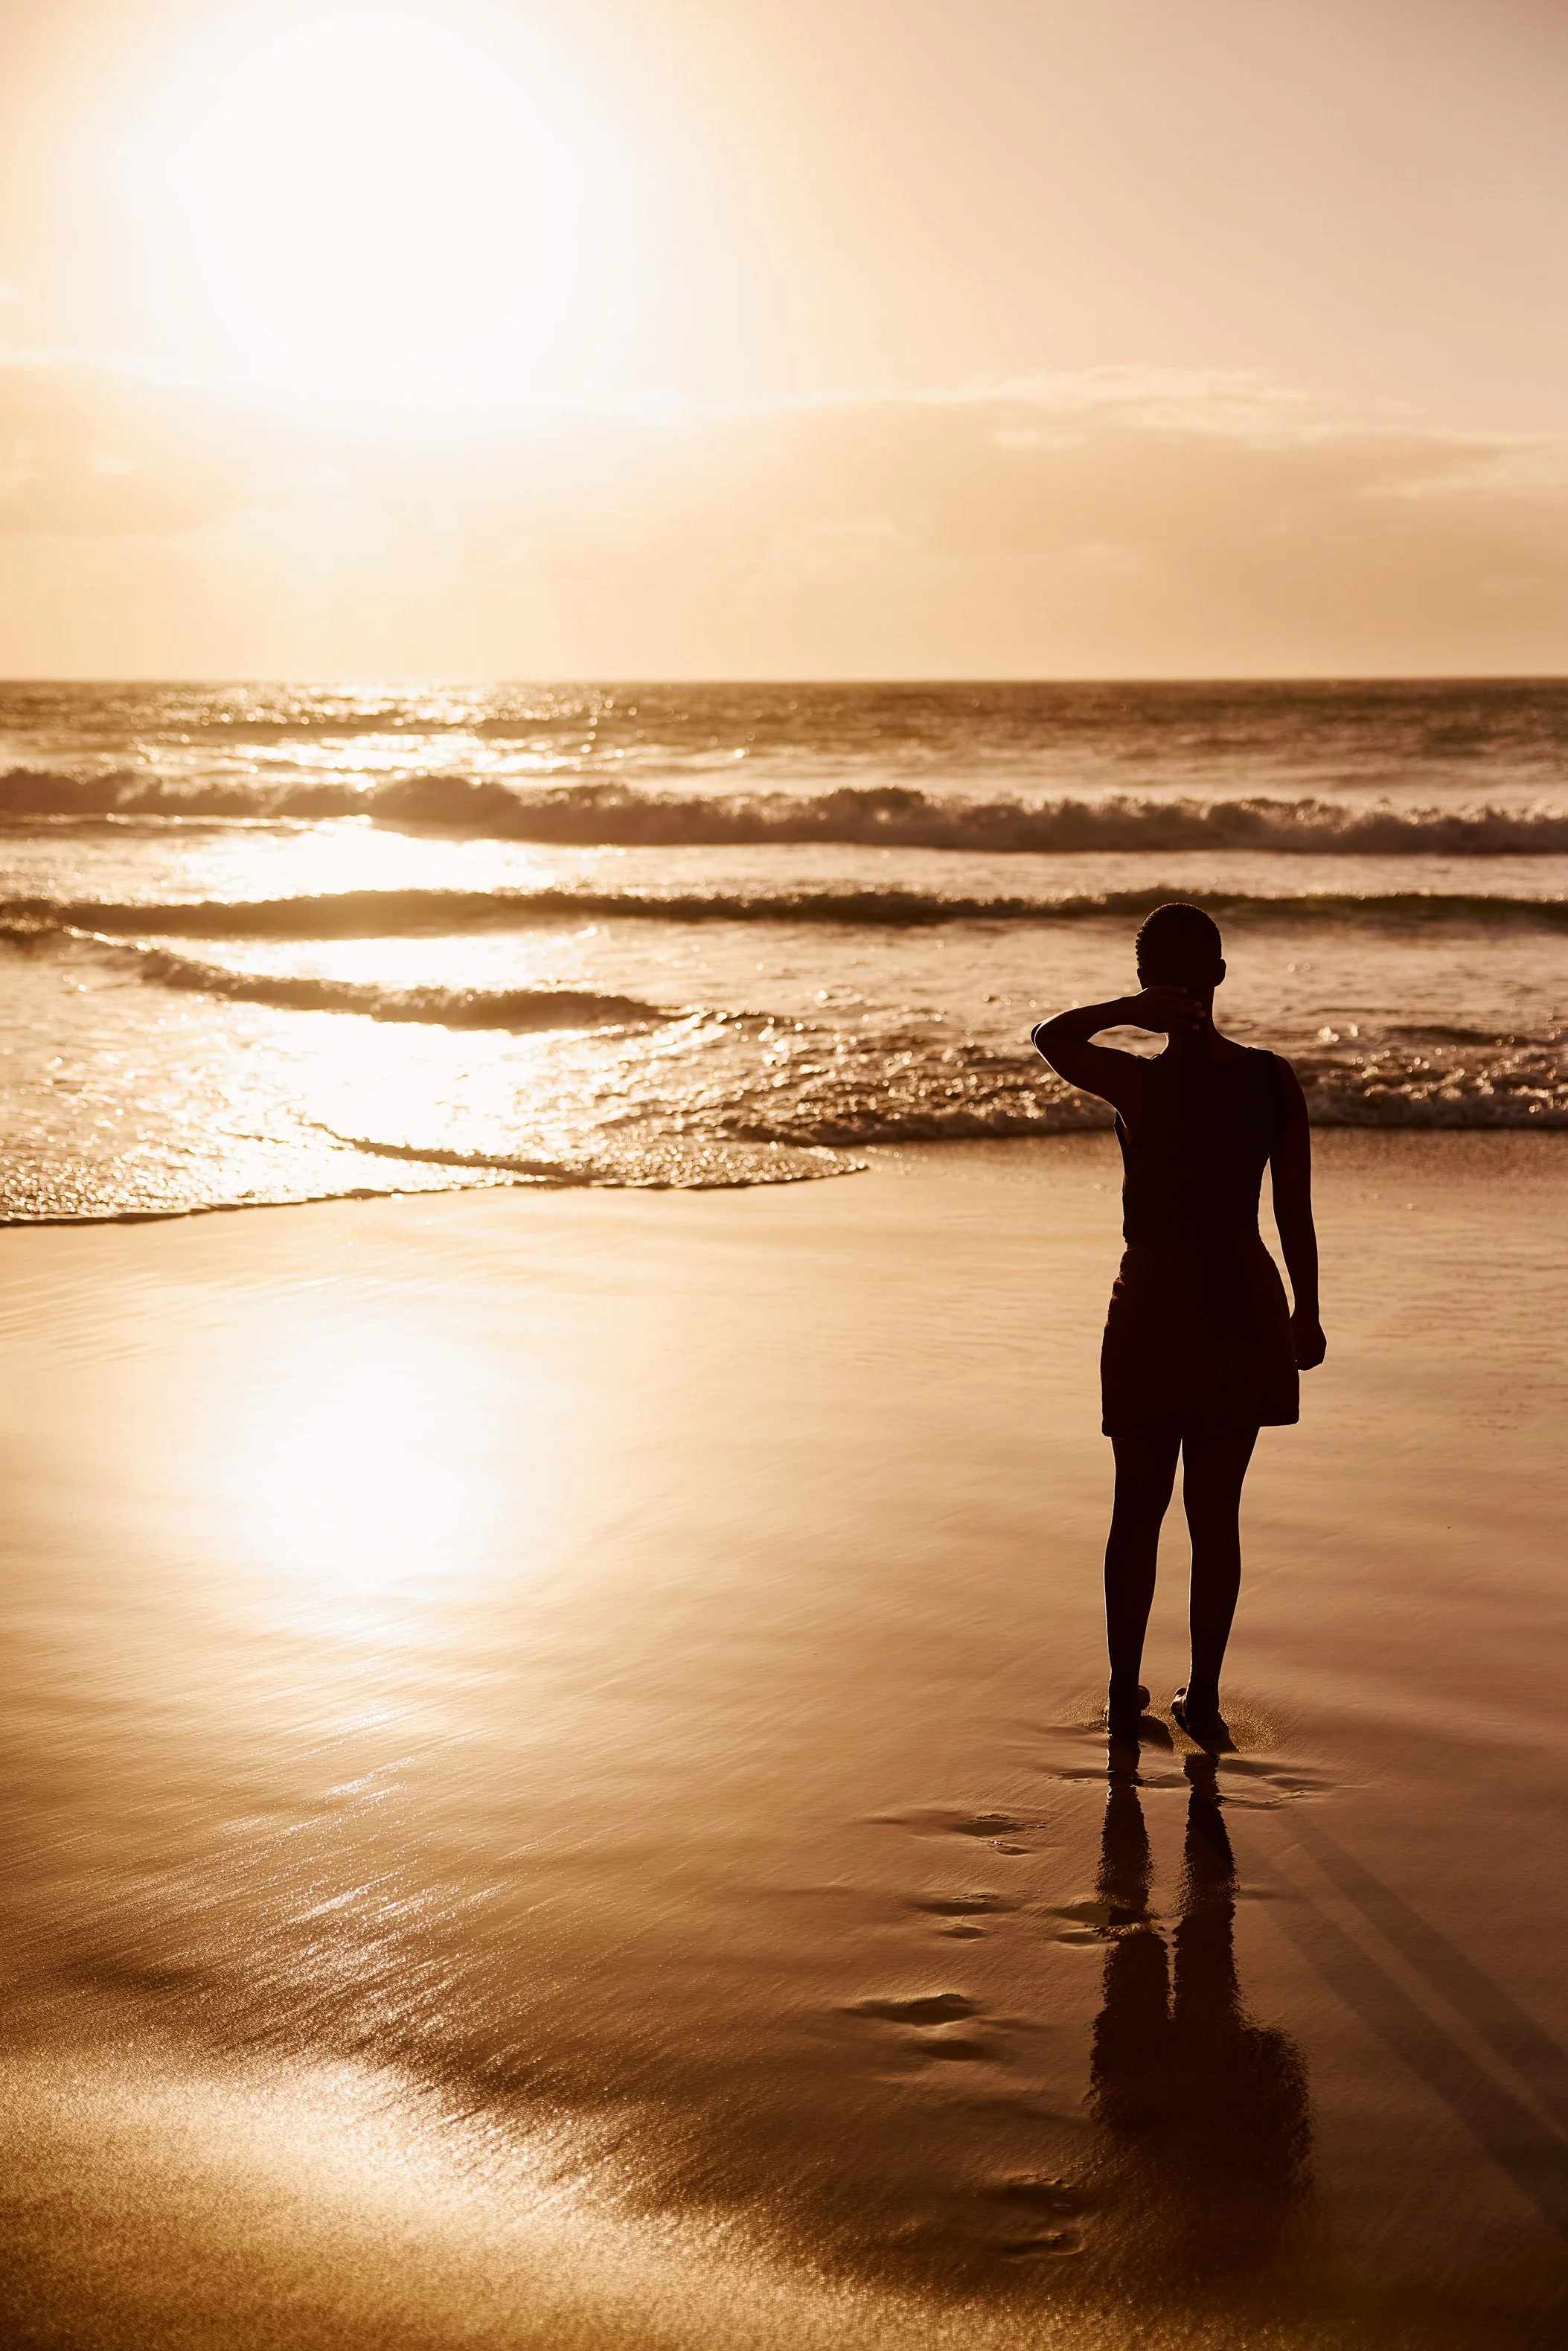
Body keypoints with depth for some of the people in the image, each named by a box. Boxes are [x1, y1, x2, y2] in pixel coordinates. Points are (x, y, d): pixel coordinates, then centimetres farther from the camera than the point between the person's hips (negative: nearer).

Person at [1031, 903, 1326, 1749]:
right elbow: (1296, 1214, 0)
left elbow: (1048, 1036, -3)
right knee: (1217, 1513, 12)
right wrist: (1306, 1314, 12)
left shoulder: (1138, 1084, -16)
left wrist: (1128, 1009, -16)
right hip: (1245, 1313, 2)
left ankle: (1125, 1695, 22)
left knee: (1138, 1509, 13)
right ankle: (1204, 1698, 19)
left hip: (1156, 1311, -2)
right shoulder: (1272, 1081, -6)